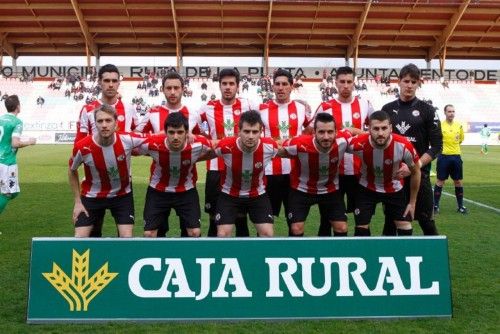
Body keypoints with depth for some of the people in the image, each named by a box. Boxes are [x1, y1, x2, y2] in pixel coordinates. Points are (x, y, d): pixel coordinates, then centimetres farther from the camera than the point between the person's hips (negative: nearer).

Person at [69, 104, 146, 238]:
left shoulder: (128, 139, -24)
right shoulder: (82, 147, -23)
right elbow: (72, 171, -2)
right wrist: (77, 202, -2)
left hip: (122, 195, 0)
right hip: (92, 196, 0)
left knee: (127, 238, -6)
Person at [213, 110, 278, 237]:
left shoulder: (270, 146, -24)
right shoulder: (225, 146, -28)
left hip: (258, 195, 1)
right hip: (229, 195, -1)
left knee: (268, 234, -5)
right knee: (222, 234, -7)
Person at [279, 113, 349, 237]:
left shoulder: (342, 141, -27)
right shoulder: (299, 144, -34)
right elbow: (278, 151, -14)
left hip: (331, 189, 2)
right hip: (302, 190, -2)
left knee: (342, 228, 2)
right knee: (296, 229, -5)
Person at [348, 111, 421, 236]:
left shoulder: (404, 146, -29)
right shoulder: (358, 144, -32)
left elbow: (416, 172, -9)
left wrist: (412, 202, -2)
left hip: (394, 189, 1)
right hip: (367, 189, 0)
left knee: (405, 229, 1)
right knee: (361, 228, -1)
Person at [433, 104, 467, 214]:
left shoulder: (459, 126, 4)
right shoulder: (440, 125, -9)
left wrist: (453, 146, 11)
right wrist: (442, 146, 0)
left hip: (456, 157, 4)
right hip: (444, 157, -4)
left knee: (458, 181, 9)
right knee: (440, 181, 2)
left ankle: (460, 205, 19)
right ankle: (436, 205, 10)